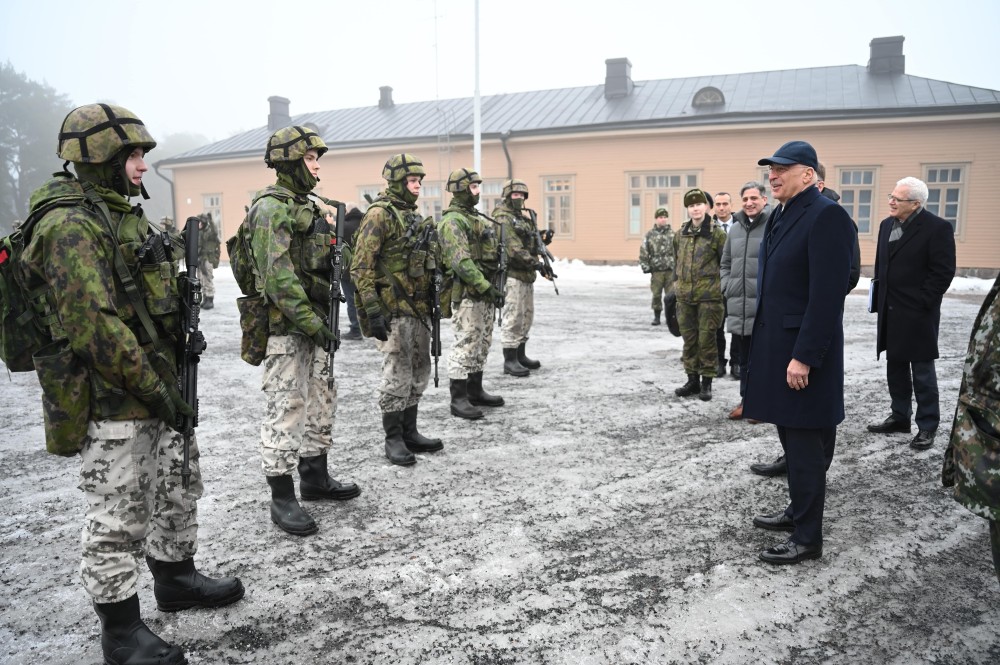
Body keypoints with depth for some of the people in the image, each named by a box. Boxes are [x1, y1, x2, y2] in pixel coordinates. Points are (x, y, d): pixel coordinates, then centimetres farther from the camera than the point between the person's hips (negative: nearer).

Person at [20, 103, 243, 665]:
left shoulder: (125, 214, 13)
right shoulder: (70, 227, -18)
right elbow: (93, 325, -26)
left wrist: (171, 377, 17)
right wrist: (153, 387, -21)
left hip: (156, 389, 10)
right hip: (111, 405, -9)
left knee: (179, 487, 21)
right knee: (118, 521, 3)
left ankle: (176, 580, 40)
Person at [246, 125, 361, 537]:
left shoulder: (305, 206, 16)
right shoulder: (271, 209, -14)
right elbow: (279, 276, -22)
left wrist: (322, 318, 17)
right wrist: (312, 322, -22)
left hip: (312, 323, 10)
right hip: (285, 328, -10)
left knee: (321, 401, 16)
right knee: (286, 410, -4)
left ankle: (315, 477, 29)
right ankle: (282, 498, 5)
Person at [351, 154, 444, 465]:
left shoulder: (413, 215, 16)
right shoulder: (379, 214, -11)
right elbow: (362, 267, -16)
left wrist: (432, 303, 21)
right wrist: (372, 311, -22)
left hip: (419, 308, 9)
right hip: (394, 311, -9)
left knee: (419, 373, 13)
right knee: (398, 376, -2)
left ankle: (409, 432, 25)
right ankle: (393, 439, 10)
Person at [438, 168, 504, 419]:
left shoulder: (476, 218, 18)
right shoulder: (453, 221, -13)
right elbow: (461, 261, -23)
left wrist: (492, 287, 17)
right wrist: (485, 286, -24)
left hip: (484, 292, 10)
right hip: (467, 294, -10)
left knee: (482, 343, 15)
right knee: (466, 346, -6)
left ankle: (475, 391, 25)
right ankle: (458, 399, 1)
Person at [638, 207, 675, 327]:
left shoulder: (673, 234, 4)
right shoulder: (649, 234, 2)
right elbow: (643, 252, 2)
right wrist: (646, 267, -3)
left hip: (671, 270, 0)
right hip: (656, 270, 0)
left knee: (670, 295, 1)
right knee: (656, 294, 4)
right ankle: (656, 316, 15)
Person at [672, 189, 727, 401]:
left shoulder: (717, 234, -4)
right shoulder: (680, 235, 10)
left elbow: (725, 264, -1)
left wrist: (722, 287, -3)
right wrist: (676, 282, 16)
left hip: (709, 296, -4)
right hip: (685, 296, 5)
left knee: (706, 339, 0)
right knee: (689, 339, 9)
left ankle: (706, 382, 11)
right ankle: (692, 380, 20)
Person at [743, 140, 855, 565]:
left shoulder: (826, 217, -15)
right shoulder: (779, 216, 13)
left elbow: (827, 296, -21)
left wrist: (804, 357, -22)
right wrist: (762, 345, 14)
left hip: (802, 353, -9)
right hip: (775, 346, 9)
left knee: (805, 447, 1)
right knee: (790, 439, 19)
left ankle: (807, 538, 13)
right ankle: (798, 511, 34)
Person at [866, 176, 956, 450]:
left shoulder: (937, 228, -12)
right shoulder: (887, 225, 10)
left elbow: (943, 272, -14)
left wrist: (922, 303, -15)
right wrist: (879, 299, 9)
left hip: (917, 314, -7)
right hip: (890, 312, 7)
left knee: (922, 371, 1)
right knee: (895, 367, 15)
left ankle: (927, 427, 11)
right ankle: (899, 417, 27)